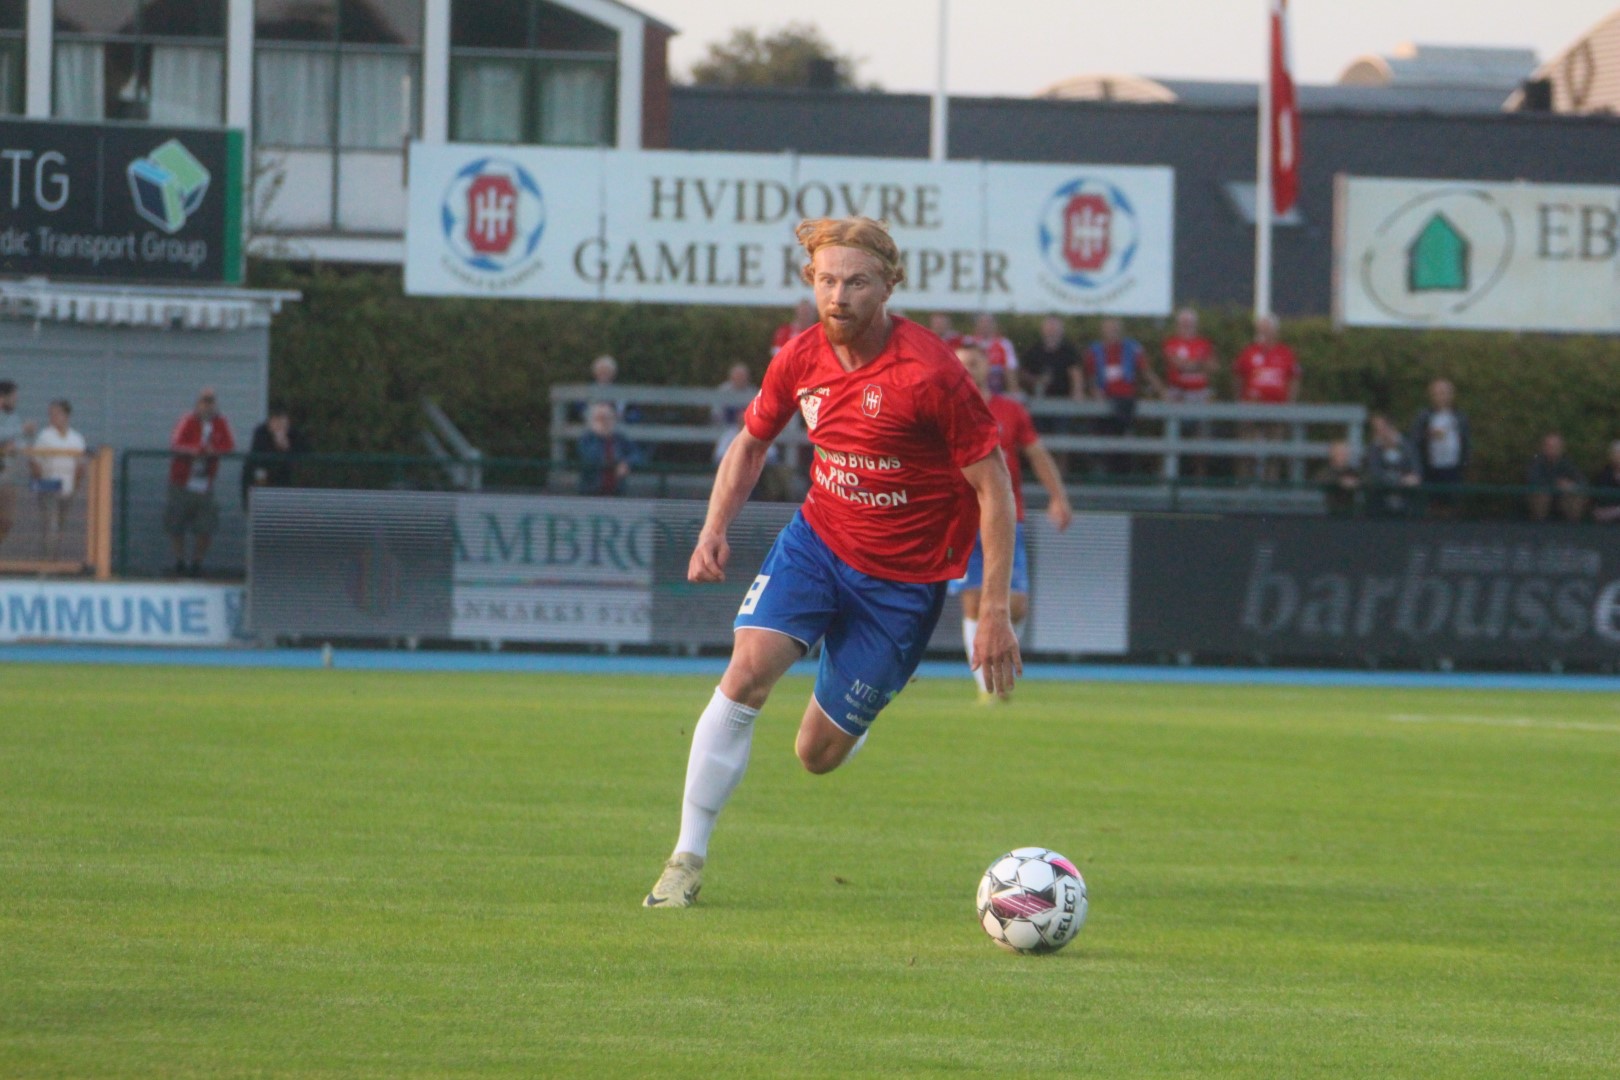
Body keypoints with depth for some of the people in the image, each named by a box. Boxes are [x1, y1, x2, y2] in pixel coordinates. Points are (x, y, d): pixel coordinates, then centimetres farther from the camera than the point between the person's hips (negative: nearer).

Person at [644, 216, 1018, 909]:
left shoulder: (928, 375, -21)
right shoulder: (802, 359, -5)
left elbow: (993, 486, -16)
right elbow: (752, 441, 14)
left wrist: (994, 612, -18)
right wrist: (714, 530, -2)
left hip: (902, 578, -3)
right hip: (817, 538, 4)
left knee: (818, 754, 1)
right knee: (748, 670, -22)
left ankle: (850, 715, 41)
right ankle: (687, 858, -13)